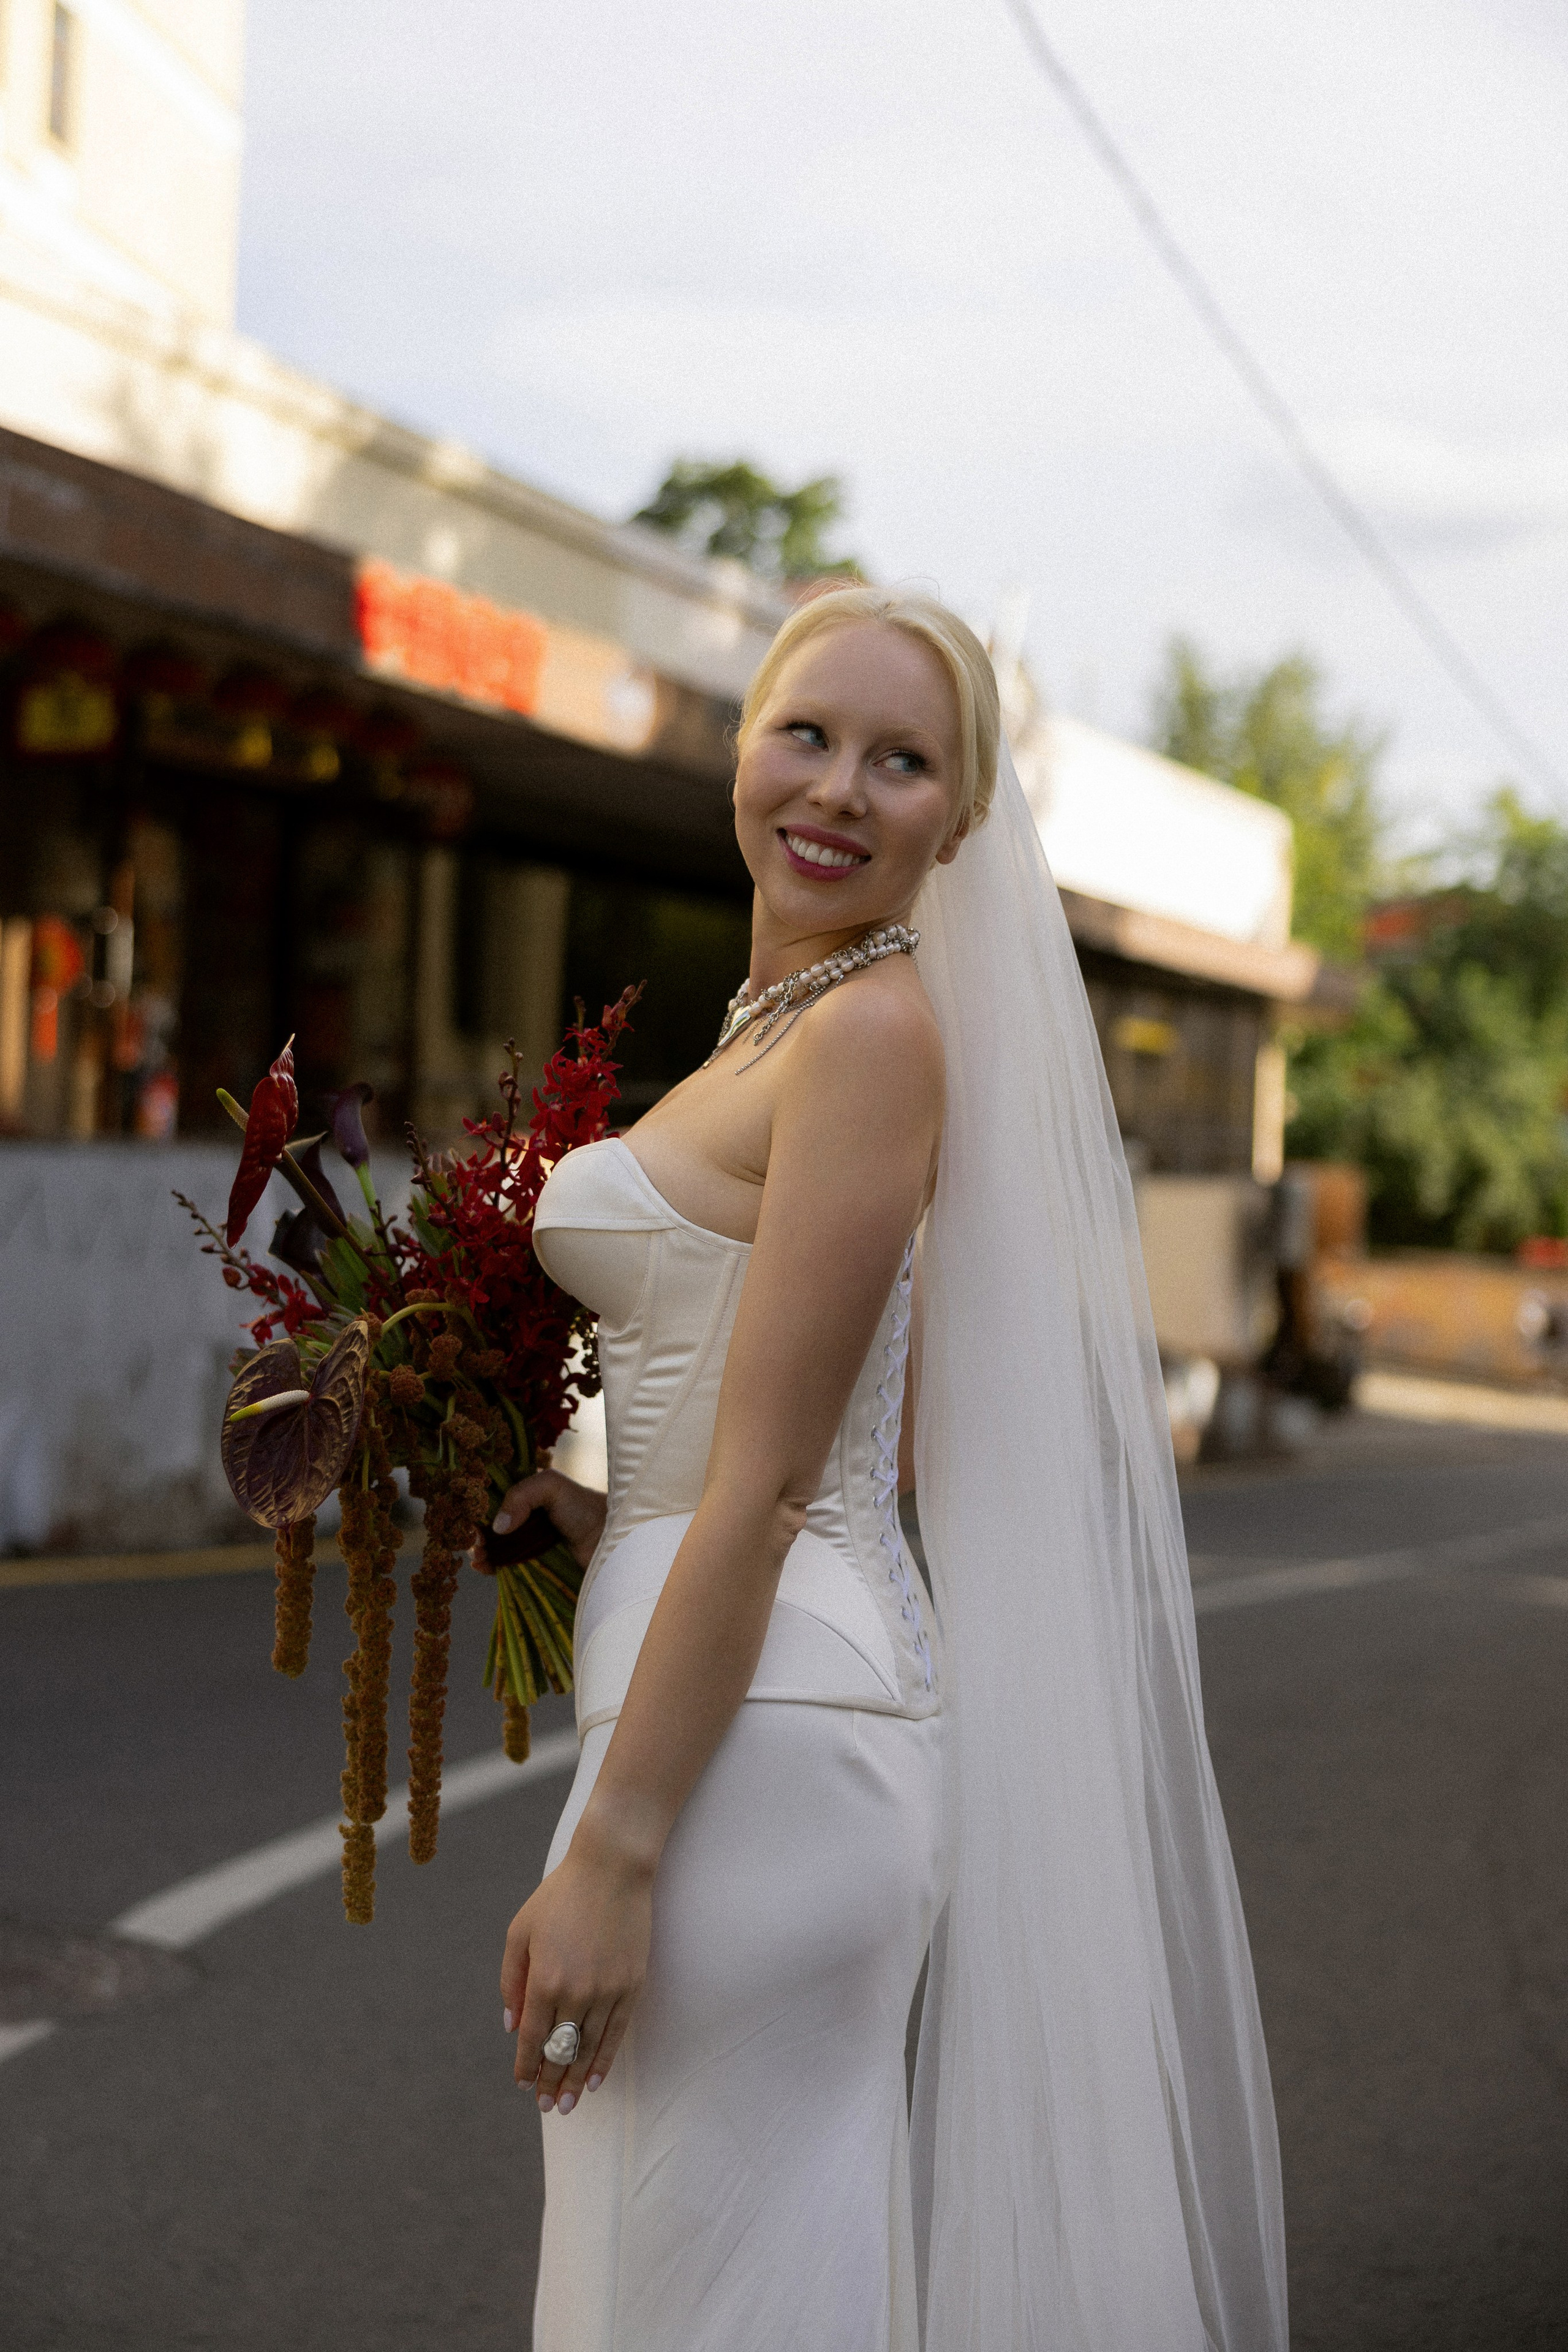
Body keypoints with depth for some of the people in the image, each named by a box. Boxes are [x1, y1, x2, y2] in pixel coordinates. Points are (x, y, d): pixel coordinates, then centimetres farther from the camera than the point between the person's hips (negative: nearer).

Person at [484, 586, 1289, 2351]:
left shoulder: (874, 1028, -13)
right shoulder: (781, 1019, 16)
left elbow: (765, 1485, -18)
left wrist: (615, 1848, -18)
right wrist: (574, 1498, 13)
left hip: (754, 1735, -9)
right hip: (818, 1707, 9)